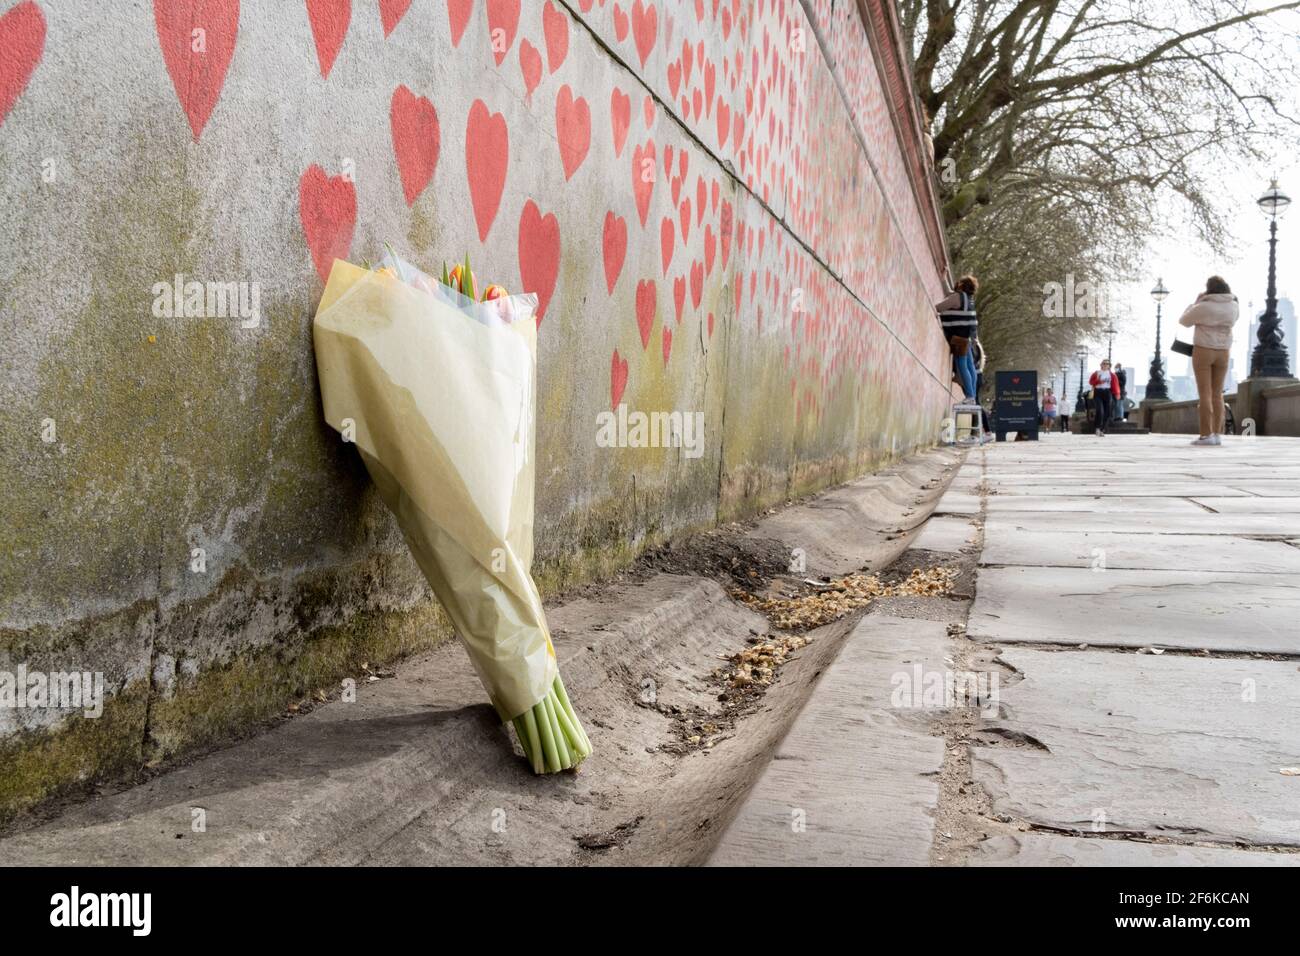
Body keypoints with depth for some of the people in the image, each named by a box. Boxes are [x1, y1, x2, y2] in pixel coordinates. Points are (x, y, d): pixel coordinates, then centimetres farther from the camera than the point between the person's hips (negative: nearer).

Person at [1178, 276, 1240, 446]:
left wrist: (1196, 302, 6)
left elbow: (1184, 321, 0)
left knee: (1204, 394, -5)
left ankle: (1206, 435, -10)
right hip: (1223, 353, 5)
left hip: (1203, 351, -5)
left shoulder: (1203, 307, -14)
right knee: (1217, 394, 9)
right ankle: (1217, 434, 5)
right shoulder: (1233, 307, 2)